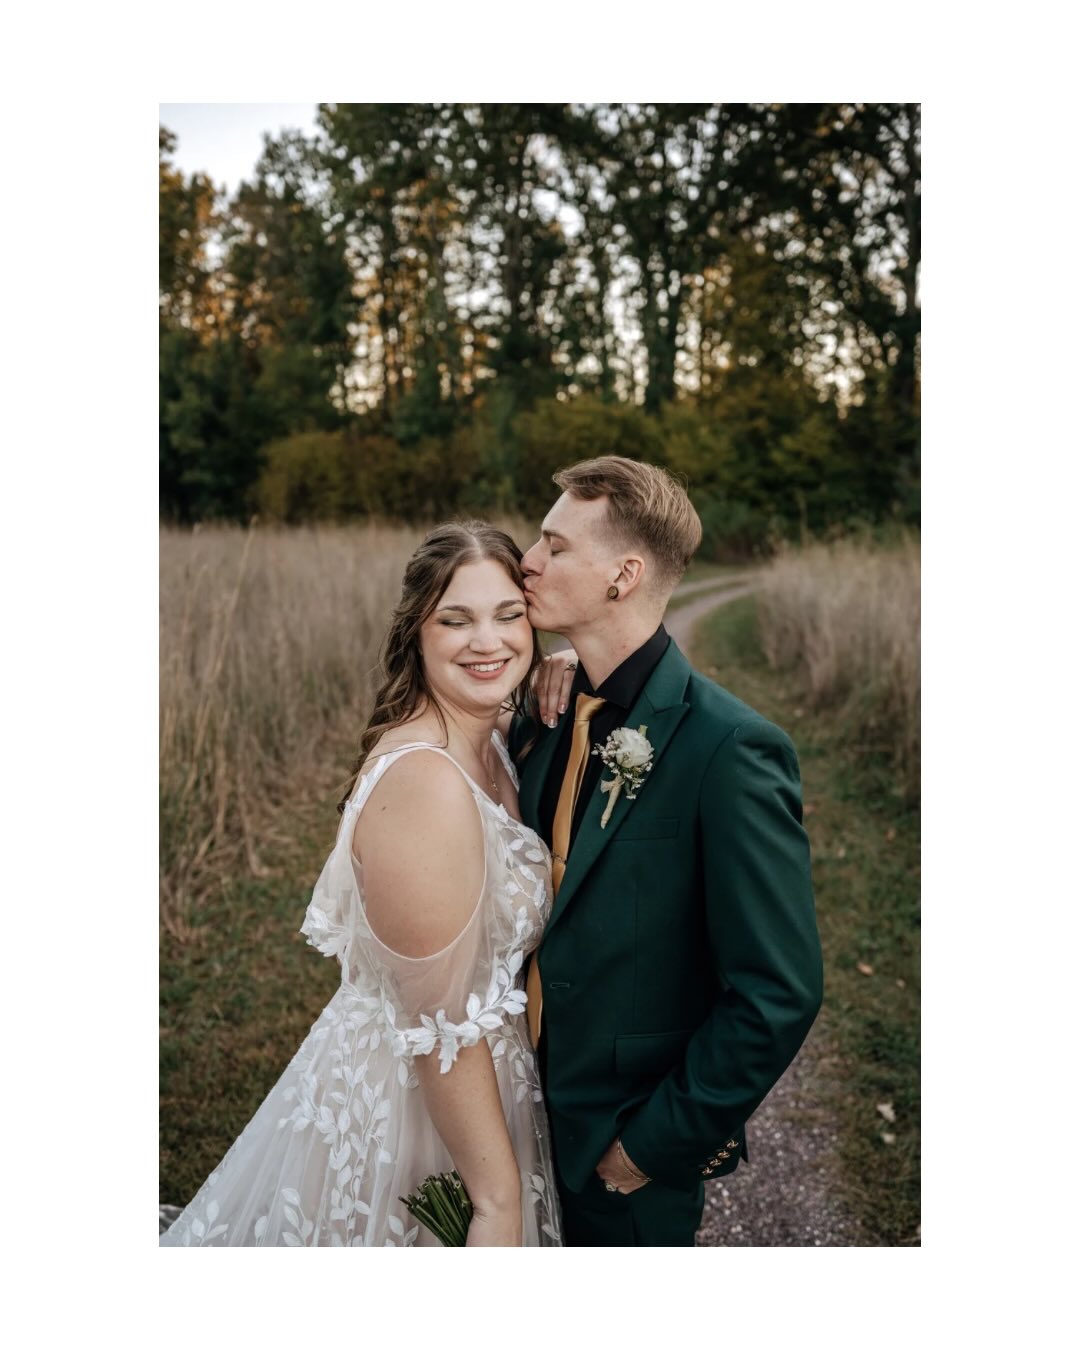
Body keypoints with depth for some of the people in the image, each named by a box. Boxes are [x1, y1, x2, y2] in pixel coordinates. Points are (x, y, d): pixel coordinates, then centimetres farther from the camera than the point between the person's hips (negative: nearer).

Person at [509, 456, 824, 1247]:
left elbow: (779, 994, -22)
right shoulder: (543, 717, -3)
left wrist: (656, 1144, -16)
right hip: (528, 1111, 6)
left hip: (627, 1152, -6)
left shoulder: (729, 749, -25)